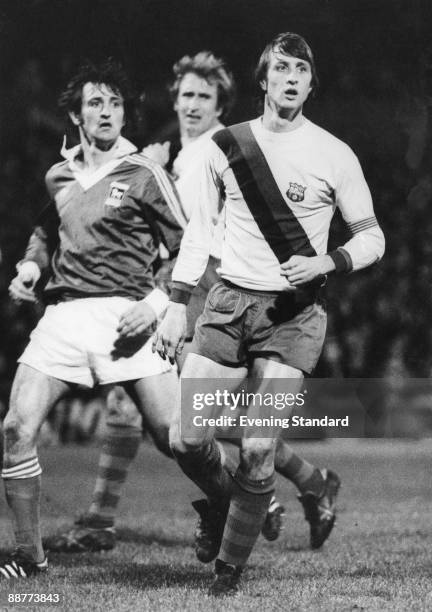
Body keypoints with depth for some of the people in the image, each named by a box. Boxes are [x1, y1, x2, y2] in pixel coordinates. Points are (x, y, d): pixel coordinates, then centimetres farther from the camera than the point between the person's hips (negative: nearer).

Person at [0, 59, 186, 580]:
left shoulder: (144, 175, 0)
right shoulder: (58, 176, 15)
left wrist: (157, 302, -12)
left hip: (124, 315, -4)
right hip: (62, 316, 4)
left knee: (174, 435, -10)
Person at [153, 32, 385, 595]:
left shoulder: (335, 157, 0)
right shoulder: (225, 147, 6)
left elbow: (372, 238, 5)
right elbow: (199, 230, 13)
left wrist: (327, 262, -13)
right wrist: (177, 306, 8)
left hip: (293, 314, -2)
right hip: (229, 302, 3)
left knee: (258, 450, -11)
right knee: (186, 439, -5)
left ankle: (230, 570, 4)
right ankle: (229, 505, 26)